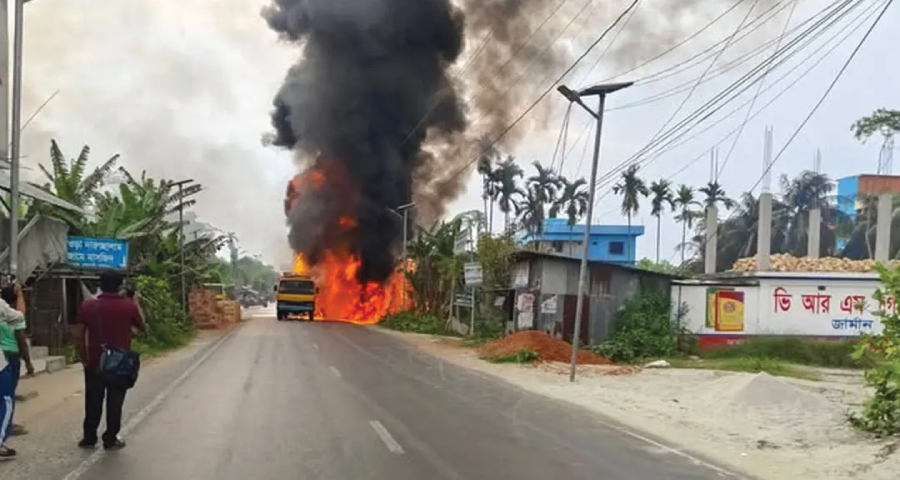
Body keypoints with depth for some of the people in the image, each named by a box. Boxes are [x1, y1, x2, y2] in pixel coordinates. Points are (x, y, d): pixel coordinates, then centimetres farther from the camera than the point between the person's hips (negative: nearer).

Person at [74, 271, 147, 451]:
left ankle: (89, 438, 19)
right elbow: (143, 327, 8)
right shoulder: (129, 305, -7)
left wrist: (83, 358, 7)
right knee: (114, 402, 6)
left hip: (94, 362, 2)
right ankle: (110, 440, 10)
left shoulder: (87, 305, -4)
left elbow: (78, 335, -3)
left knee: (93, 401, 12)